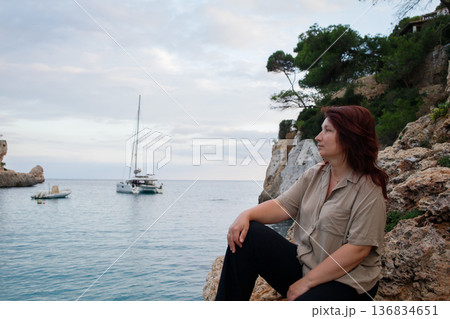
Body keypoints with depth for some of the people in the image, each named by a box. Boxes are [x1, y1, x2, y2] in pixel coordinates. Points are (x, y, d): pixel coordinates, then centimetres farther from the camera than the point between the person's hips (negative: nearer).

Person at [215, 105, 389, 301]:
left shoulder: (369, 189, -15)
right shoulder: (315, 174, 6)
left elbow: (358, 249, -20)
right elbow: (283, 205, 3)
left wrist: (307, 281, -18)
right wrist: (247, 215, -17)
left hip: (345, 283, -6)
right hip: (303, 262, 6)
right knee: (246, 236, -12)